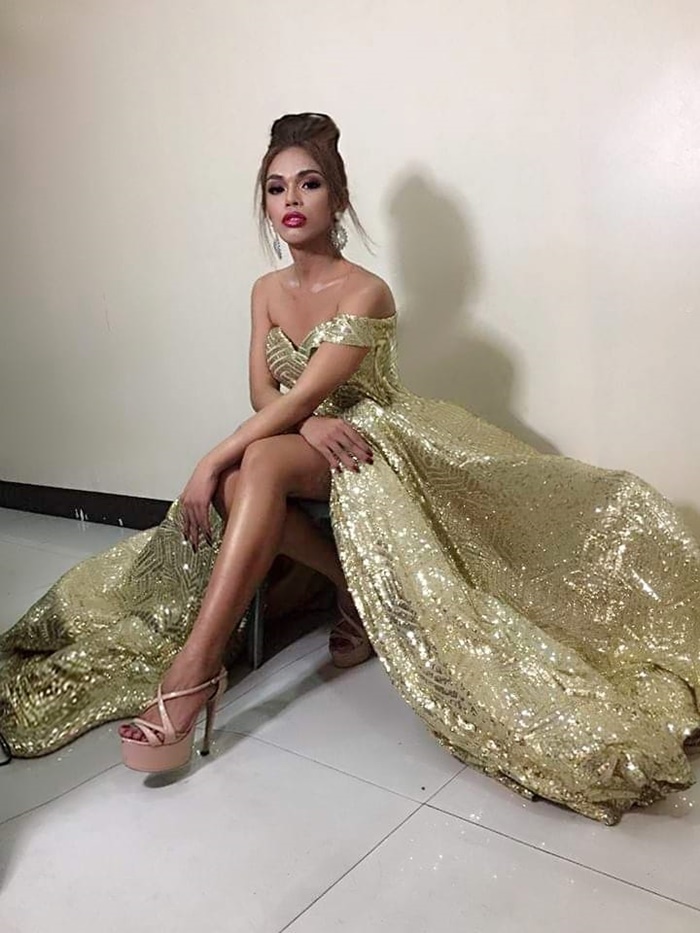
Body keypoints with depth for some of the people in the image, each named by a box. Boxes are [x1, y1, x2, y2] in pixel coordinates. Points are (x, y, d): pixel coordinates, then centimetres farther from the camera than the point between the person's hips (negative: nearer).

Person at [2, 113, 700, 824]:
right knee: (240, 482, -31)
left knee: (261, 462, -37)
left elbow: (302, 394, -22)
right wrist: (309, 422, -24)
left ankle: (193, 670, -40)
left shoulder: (366, 293, -14)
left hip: (366, 440, -5)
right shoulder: (267, 291, 7)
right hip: (299, 442, 6)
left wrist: (212, 462, -27)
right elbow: (261, 392, -1)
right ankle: (350, 583, -11)